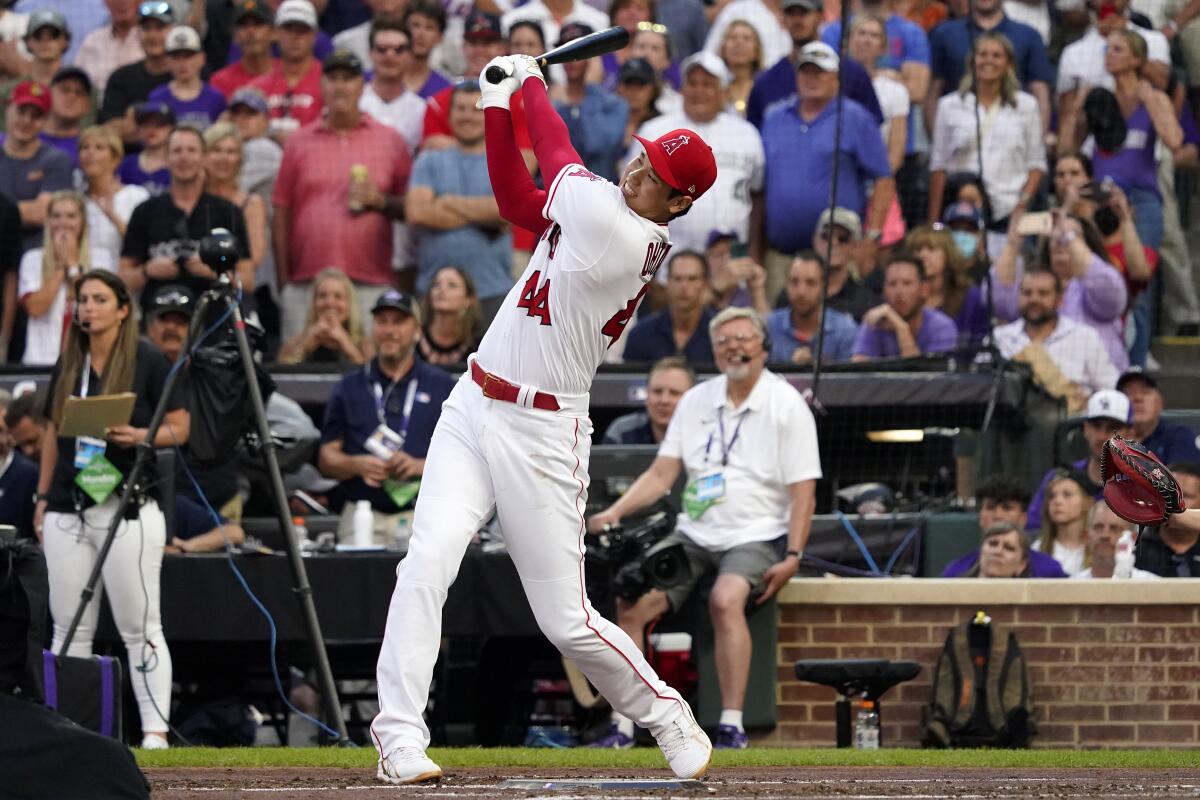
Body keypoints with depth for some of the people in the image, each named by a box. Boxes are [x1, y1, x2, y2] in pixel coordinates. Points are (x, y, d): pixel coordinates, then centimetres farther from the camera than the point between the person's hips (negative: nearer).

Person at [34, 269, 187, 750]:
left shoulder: (148, 362, -2)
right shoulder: (67, 365, 14)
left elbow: (179, 428, -1)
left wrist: (140, 436, -19)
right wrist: (43, 498, 16)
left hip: (128, 507, -5)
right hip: (69, 508, 5)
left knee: (140, 627, -6)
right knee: (69, 628, 5)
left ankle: (155, 729, -7)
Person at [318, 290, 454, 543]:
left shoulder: (441, 387, 13)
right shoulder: (349, 387, 17)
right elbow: (327, 459, 14)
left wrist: (419, 466, -9)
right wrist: (358, 465, -7)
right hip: (363, 518, 1)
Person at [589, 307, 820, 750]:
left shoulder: (786, 405, -1)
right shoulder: (696, 401, 13)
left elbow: (803, 490, -5)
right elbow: (661, 474, 11)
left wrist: (793, 557, -16)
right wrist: (614, 512, -5)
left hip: (754, 538, -5)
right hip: (693, 536, 5)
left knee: (726, 599, -35)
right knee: (631, 603, -17)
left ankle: (732, 726, -33)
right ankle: (622, 726, -13)